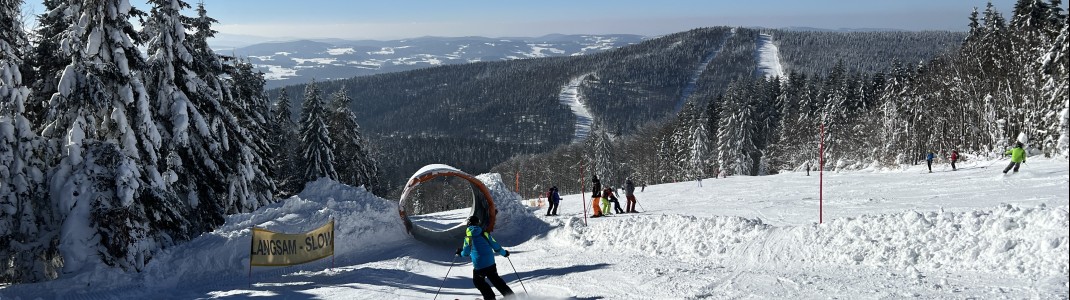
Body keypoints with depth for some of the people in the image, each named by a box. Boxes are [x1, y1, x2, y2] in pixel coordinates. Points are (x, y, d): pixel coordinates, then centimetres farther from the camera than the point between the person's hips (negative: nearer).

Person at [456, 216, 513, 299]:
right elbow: (495, 246, 3)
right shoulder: (484, 233, 0)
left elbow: (466, 253, 1)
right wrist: (504, 253, 20)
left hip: (479, 266, -3)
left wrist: (460, 252, 25)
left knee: (478, 281, 20)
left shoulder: (468, 237, -4)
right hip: (491, 263, 3)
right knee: (495, 279, 21)